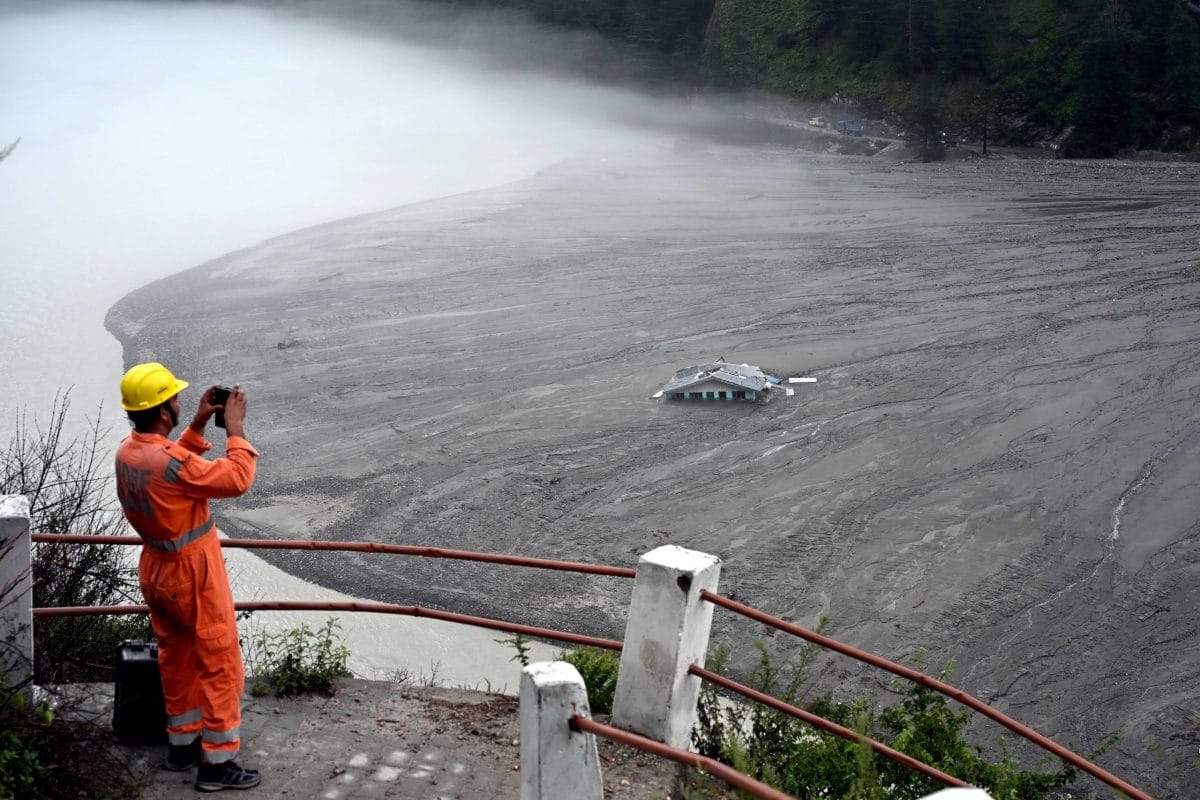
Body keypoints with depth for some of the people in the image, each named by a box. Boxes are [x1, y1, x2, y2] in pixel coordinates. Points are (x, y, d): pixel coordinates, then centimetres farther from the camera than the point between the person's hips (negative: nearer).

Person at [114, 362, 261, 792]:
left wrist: (198, 426, 7)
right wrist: (235, 429, -13)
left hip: (156, 571, 9)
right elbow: (238, 479, -22)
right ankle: (217, 762, 8)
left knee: (176, 660, 21)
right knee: (220, 665, 3)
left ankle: (182, 743, 34)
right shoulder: (172, 463, -30)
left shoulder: (128, 451, -3)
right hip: (193, 577, -9)